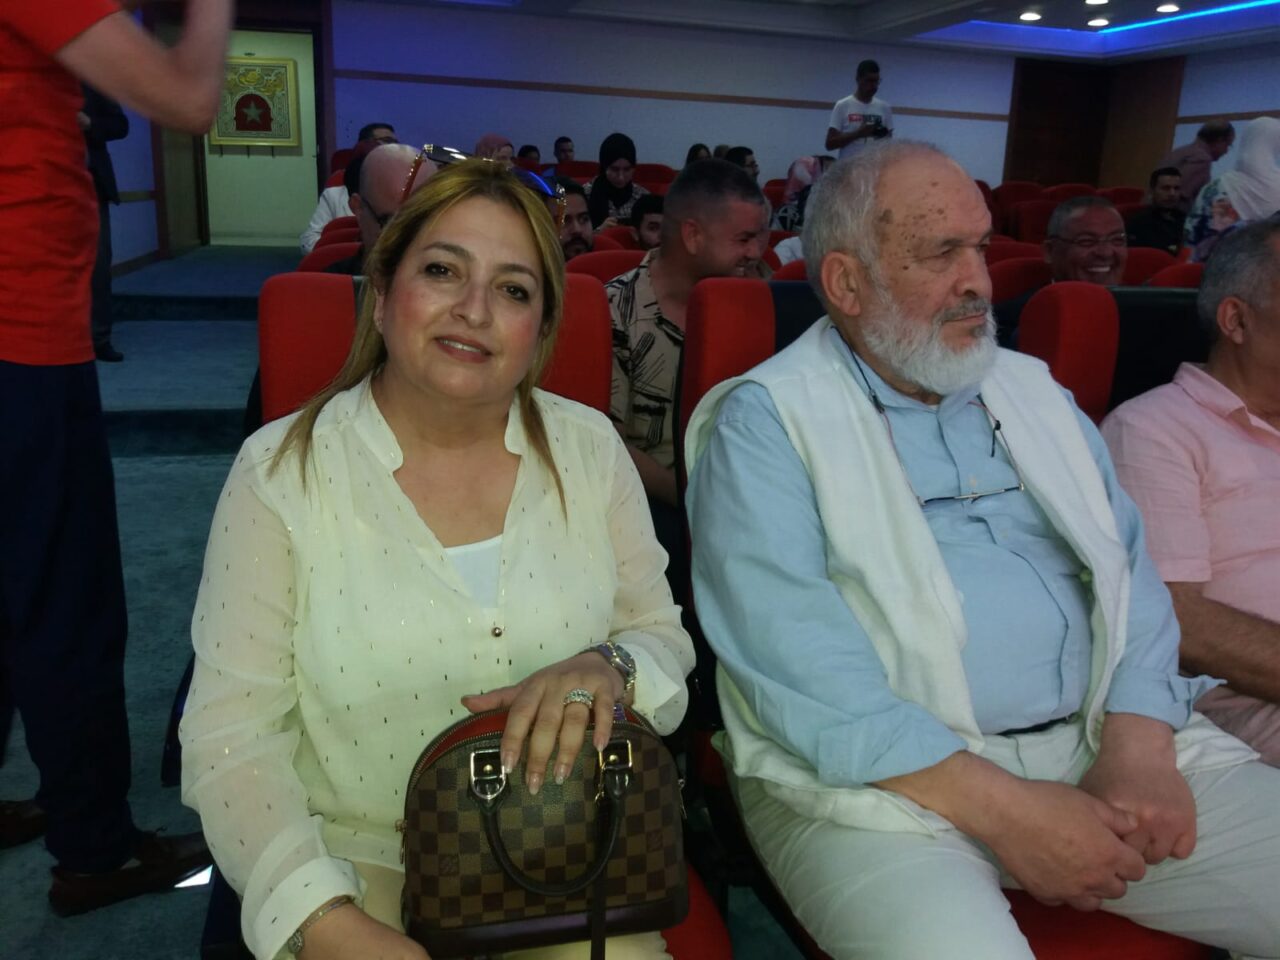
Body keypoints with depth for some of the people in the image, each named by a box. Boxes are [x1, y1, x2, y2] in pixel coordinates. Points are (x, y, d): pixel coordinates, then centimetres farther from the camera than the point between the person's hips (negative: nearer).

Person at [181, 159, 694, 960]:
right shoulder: (282, 471, -7)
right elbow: (230, 740, -8)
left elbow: (666, 642, 4)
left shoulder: (590, 450, -1)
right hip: (361, 869, 0)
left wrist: (606, 669, -19)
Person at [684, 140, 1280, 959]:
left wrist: (1139, 749, -7)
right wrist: (1002, 808, -18)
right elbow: (793, 658, -15)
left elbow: (1130, 572, 11)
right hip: (888, 777, -5)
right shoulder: (763, 422, -5)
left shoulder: (1035, 392, 16)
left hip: (1108, 740, 6)